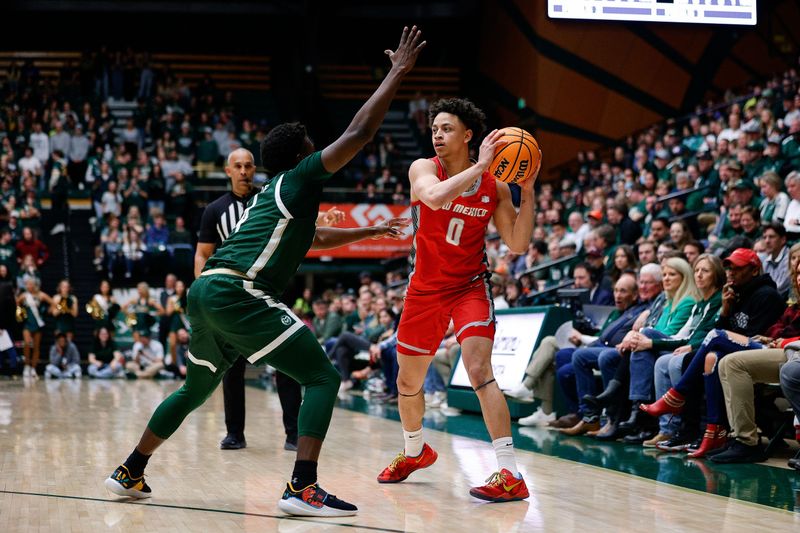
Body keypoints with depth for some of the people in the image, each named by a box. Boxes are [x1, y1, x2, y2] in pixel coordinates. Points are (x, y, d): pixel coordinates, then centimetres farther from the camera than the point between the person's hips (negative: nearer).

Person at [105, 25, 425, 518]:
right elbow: (359, 133, -3)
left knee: (197, 389, 28)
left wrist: (370, 231, 53)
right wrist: (398, 72, 4)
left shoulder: (274, 196, 29)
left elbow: (312, 237, 48)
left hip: (207, 291, 10)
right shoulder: (299, 179, 4)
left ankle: (130, 473, 35)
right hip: (237, 292, -10)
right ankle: (303, 488, -20)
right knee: (322, 377, -8)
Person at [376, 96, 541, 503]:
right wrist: (479, 165, -33)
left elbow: (517, 244, -6)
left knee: (479, 370, -23)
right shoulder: (423, 168, -10)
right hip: (425, 288, 2)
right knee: (408, 382, 14)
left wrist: (527, 192, -14)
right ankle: (415, 452, 43)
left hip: (470, 286, -2)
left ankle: (510, 474, -24)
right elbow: (434, 197, -33)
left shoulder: (494, 186, -6)